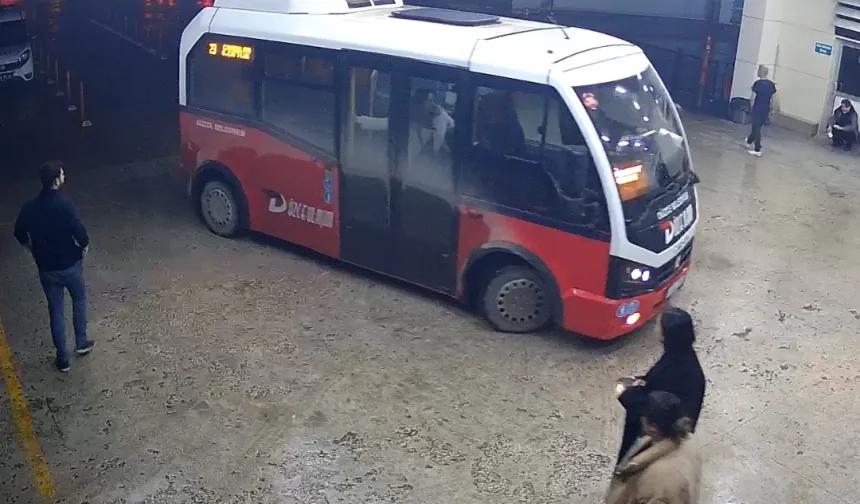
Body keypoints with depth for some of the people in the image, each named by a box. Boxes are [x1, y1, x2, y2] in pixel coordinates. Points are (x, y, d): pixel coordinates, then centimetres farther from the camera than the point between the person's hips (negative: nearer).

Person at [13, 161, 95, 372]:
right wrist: (85, 246, -1)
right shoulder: (64, 204, -21)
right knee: (79, 300, 24)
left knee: (55, 310, 14)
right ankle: (81, 343, 32)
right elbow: (79, 231, -23)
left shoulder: (30, 207, -5)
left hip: (46, 268, 4)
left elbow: (20, 234, 7)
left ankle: (62, 358, 20)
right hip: (69, 264, -3)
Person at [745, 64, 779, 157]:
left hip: (757, 109, -6)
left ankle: (757, 150, 0)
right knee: (757, 127, 22)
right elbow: (773, 99, 8)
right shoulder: (772, 84, 2)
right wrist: (770, 111, 17)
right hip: (766, 110, 6)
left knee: (756, 128, 1)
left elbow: (753, 98, -12)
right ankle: (749, 141, 44)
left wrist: (752, 107, 5)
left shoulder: (757, 83, -15)